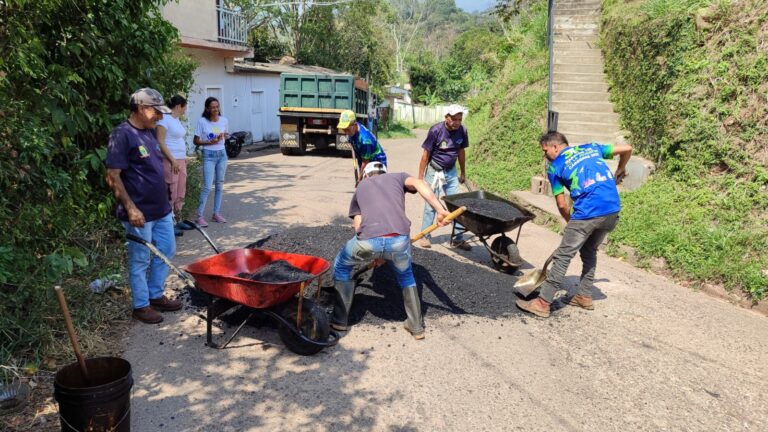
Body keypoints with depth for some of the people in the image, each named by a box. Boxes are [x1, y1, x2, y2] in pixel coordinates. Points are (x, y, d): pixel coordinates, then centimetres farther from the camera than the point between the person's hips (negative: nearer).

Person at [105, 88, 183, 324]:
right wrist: (131, 208, -21)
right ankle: (141, 305, 21)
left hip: (161, 208, 9)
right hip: (140, 212, -9)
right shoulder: (122, 134, -16)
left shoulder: (150, 132, 10)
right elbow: (113, 176, -19)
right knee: (140, 260, 5)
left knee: (167, 251, 17)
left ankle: (156, 296, 33)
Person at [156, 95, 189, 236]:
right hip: (170, 161, -9)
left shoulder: (177, 120, 16)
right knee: (171, 193, -5)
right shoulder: (164, 119, -11)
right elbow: (160, 142, -16)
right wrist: (173, 160, -19)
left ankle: (178, 220, 23)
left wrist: (184, 158, 14)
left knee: (180, 193, 13)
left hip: (180, 161, 9)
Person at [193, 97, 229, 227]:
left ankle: (216, 213, 20)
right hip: (209, 155, -4)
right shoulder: (202, 121, -10)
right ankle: (200, 216, 0)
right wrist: (209, 142, -20)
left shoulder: (224, 120, 0)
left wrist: (221, 138, -6)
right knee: (207, 187, -9)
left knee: (220, 185, 10)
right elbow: (196, 141, -5)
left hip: (222, 154, 5)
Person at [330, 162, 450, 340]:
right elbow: (418, 183, 6)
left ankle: (339, 319, 35)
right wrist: (440, 210, -3)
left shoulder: (360, 187, 33)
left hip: (368, 241, 0)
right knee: (405, 275, 34)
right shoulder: (398, 177, 30)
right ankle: (416, 326, 37)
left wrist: (374, 255, 35)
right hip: (399, 240, 1)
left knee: (341, 267, 32)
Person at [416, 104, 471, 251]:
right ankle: (425, 237, 11)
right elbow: (425, 154, -12)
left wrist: (462, 173, 16)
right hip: (434, 171, -4)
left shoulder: (462, 131, -6)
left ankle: (458, 238, 10)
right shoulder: (436, 130, -18)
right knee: (431, 204, -1)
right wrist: (420, 177, -11)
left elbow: (461, 152, 9)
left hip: (451, 171, 4)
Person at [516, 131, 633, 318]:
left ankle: (543, 303, 1)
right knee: (589, 252, 24)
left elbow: (562, 205, 6)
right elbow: (627, 149, 20)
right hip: (613, 211, 6)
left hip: (587, 213, -6)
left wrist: (571, 223, 23)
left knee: (563, 257, -1)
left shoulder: (555, 167, 5)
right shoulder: (591, 148, 19)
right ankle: (585, 296, 30)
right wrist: (619, 172, 36)